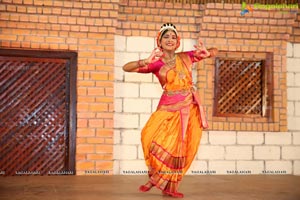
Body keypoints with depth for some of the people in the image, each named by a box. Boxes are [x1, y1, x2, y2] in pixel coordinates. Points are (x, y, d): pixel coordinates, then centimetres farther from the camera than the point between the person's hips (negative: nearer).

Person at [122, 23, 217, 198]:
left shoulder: (186, 57, 7)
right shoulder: (156, 63, -1)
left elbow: (214, 51, 11)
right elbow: (126, 68, -10)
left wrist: (207, 54, -12)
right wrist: (146, 61, -26)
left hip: (189, 107, 2)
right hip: (169, 107, -2)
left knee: (180, 147, 3)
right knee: (160, 142, -14)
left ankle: (169, 186, 17)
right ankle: (155, 177, 13)